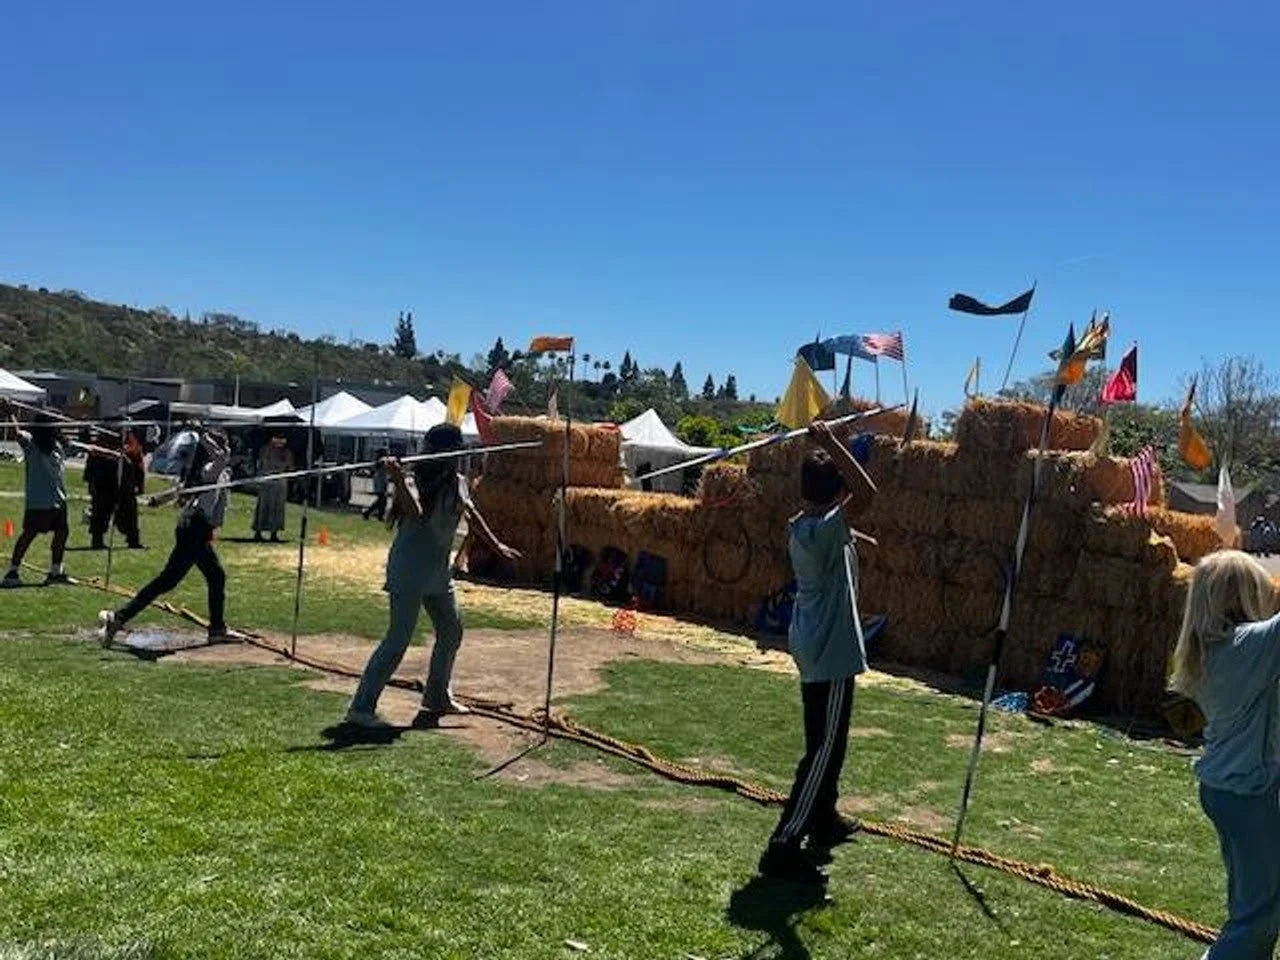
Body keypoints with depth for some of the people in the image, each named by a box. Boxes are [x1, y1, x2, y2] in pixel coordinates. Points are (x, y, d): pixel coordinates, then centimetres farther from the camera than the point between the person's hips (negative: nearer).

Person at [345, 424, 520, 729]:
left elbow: (471, 515, 21)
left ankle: (437, 696, 36)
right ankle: (361, 708, -4)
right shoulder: (419, 481, -18)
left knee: (451, 632, 18)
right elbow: (415, 511, -38)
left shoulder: (457, 484, 4)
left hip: (438, 572, 8)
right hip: (410, 569, -8)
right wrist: (398, 481, -53)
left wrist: (497, 545, 27)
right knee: (398, 640, -10)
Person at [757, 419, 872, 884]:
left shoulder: (803, 527, 5)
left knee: (829, 743, 24)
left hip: (814, 650, 10)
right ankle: (783, 848, -4)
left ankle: (824, 821, 41)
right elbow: (859, 484, -30)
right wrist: (829, 440, -26)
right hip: (831, 655, -10)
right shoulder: (822, 531, -22)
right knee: (823, 750, -5)